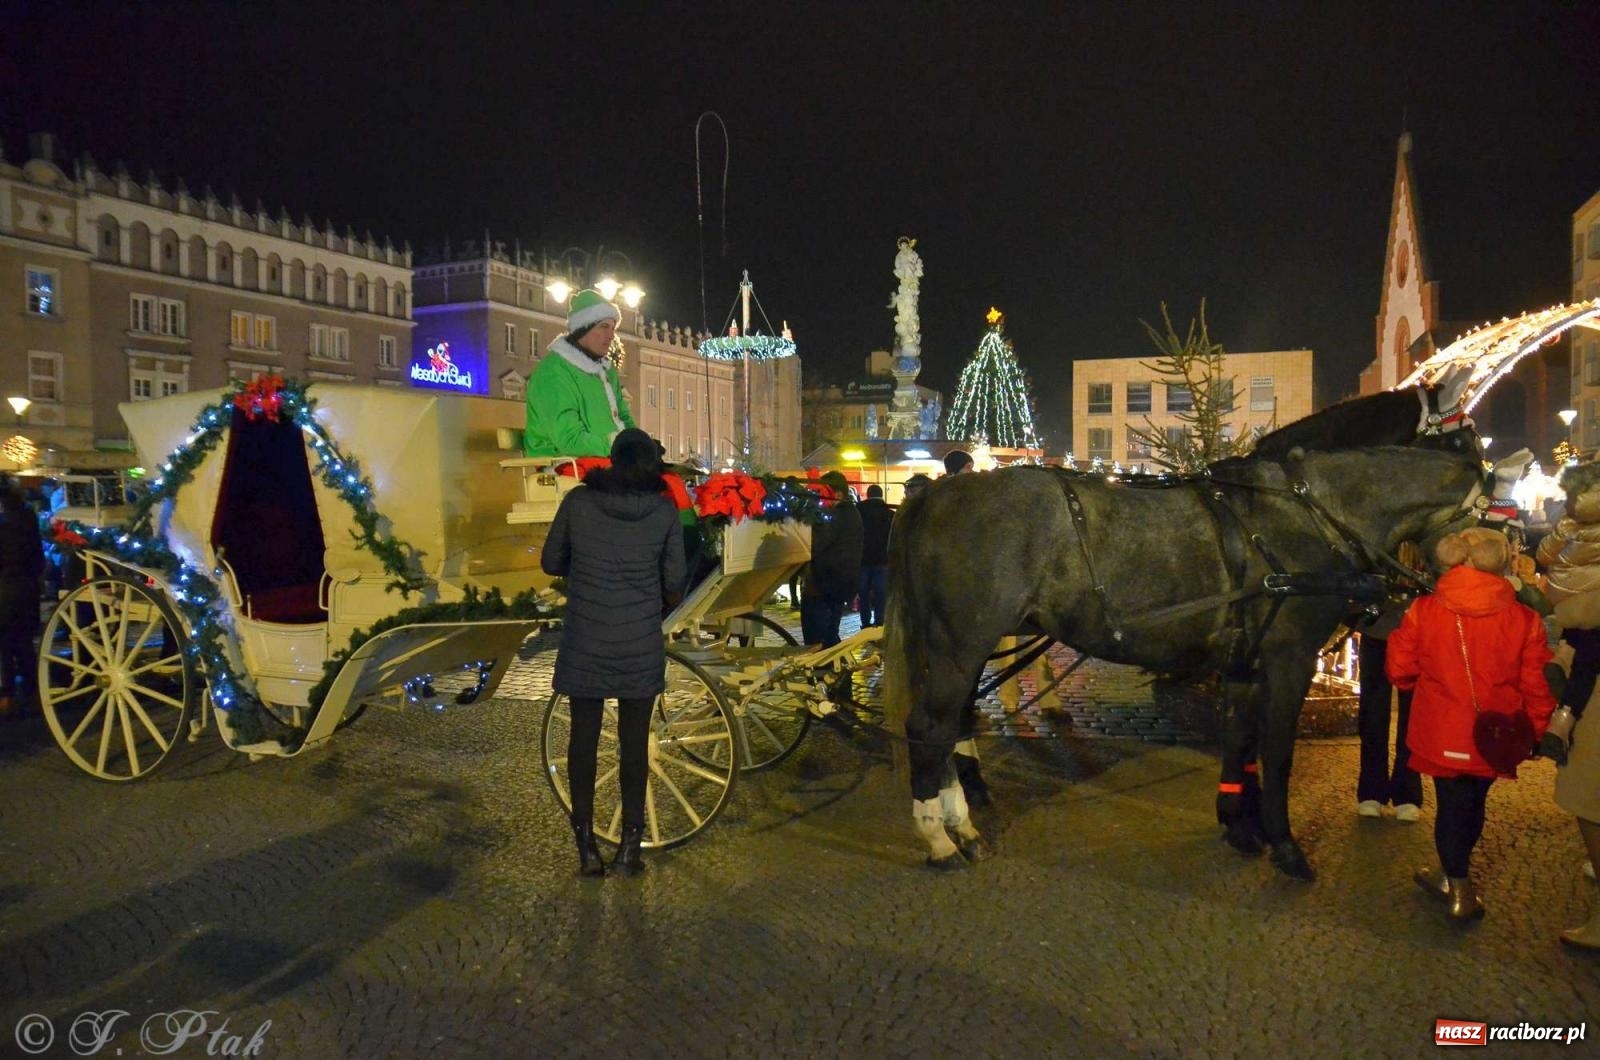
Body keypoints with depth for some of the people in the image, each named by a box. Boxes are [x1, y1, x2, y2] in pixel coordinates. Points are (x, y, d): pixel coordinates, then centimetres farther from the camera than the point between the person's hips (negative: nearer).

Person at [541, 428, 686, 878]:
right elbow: (674, 581, -1)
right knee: (634, 743, 10)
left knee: (583, 738, 11)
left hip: (585, 642, 0)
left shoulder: (578, 501, -6)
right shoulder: (664, 511, -6)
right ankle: (630, 845, 14)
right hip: (641, 644, 0)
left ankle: (587, 847, 14)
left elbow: (550, 563, 3)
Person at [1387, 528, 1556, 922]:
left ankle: (1460, 887, 19)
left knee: (1451, 804, 12)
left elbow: (1399, 670, -3)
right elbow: (1537, 687, -2)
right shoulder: (1525, 620, -8)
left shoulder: (1424, 611, -10)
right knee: (1474, 802, 20)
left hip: (1443, 735, -2)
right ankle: (1453, 873, 36)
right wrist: (1534, 731, 14)